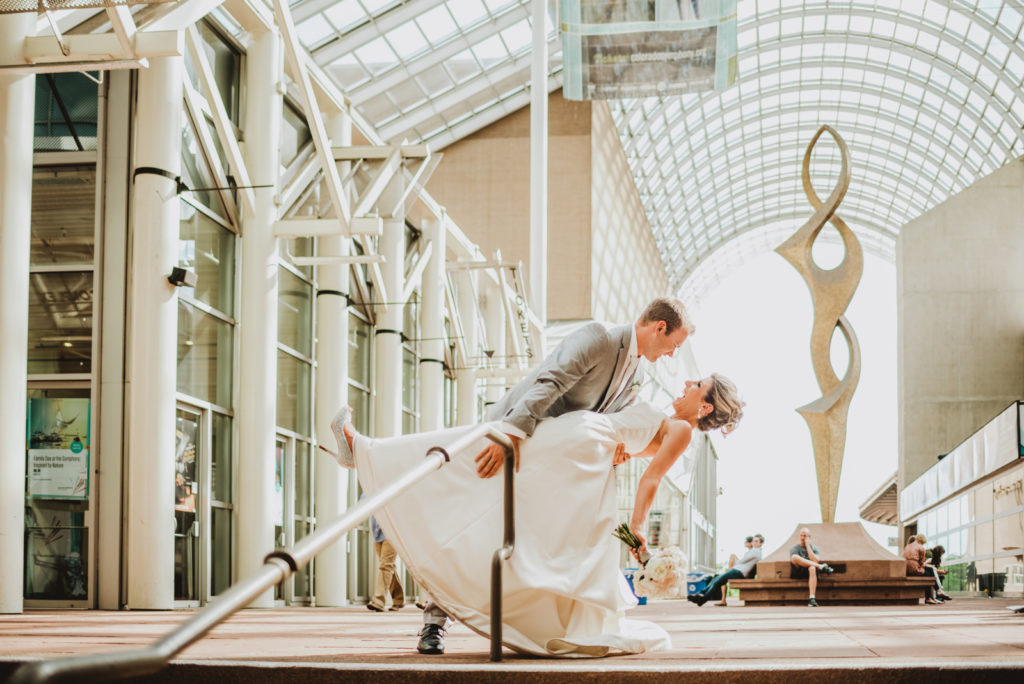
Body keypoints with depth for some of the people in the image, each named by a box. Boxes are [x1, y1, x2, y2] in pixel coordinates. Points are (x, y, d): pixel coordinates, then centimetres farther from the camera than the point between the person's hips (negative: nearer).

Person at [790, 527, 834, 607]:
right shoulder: (794, 548, 12)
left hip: (808, 573, 0)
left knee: (812, 568, -39)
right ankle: (821, 567, -28)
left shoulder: (814, 548, 15)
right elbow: (793, 560, -8)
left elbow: (815, 560, -6)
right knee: (795, 557, -31)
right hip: (797, 573, 0)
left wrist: (807, 545, -3)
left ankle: (811, 599, -49)